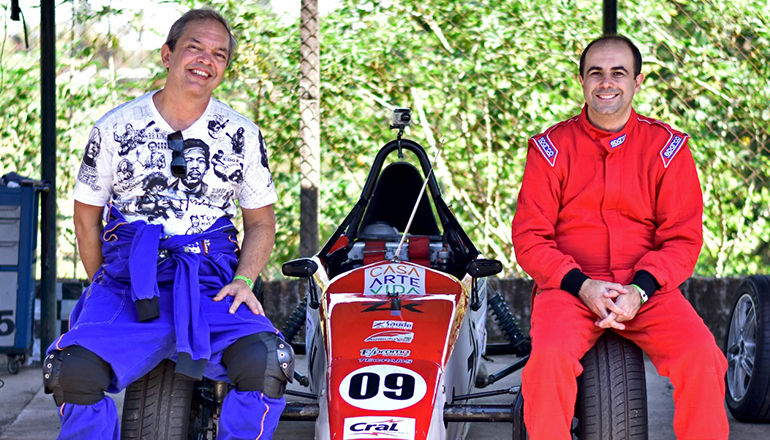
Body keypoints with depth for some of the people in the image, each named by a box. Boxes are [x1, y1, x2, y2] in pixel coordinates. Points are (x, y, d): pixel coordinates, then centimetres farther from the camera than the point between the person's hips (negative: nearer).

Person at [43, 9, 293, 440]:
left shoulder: (243, 135, 9)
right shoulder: (116, 128, 7)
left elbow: (261, 222, 16)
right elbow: (87, 214, 15)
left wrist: (243, 281, -1)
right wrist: (106, 287, 7)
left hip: (211, 285, 1)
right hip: (126, 279, 0)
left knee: (265, 363, -30)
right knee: (75, 372, -29)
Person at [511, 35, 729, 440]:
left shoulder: (667, 147, 6)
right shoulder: (551, 148, 4)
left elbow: (683, 239, 3)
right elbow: (530, 239, 2)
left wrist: (639, 290, -15)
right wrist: (582, 286, -15)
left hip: (646, 289, 1)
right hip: (569, 285, -1)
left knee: (702, 358, -25)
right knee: (549, 357, -32)